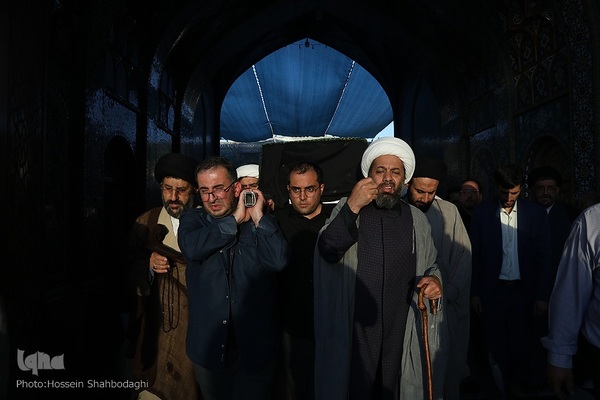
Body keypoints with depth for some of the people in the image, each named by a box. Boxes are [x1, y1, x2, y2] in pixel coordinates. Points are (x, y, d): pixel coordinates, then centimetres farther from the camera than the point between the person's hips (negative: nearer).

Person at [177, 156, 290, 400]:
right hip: (208, 342, 2)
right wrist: (235, 219, -16)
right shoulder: (192, 219, 1)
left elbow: (279, 260, -20)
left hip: (254, 341, -1)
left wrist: (258, 216, -17)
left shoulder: (261, 223, -3)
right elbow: (191, 248, -21)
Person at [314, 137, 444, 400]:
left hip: (401, 326, 2)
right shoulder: (347, 208, -2)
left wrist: (435, 279, -8)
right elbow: (327, 250, -17)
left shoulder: (417, 220, 5)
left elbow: (431, 265, 15)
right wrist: (352, 208, -27)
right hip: (355, 324, -2)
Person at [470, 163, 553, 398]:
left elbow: (543, 258, 1)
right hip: (492, 291, 0)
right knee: (496, 348, 8)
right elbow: (475, 255, 0)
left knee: (521, 347, 11)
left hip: (523, 291, 1)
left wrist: (542, 296, -3)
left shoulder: (536, 214, 0)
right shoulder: (482, 213, -2)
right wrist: (474, 292, -3)